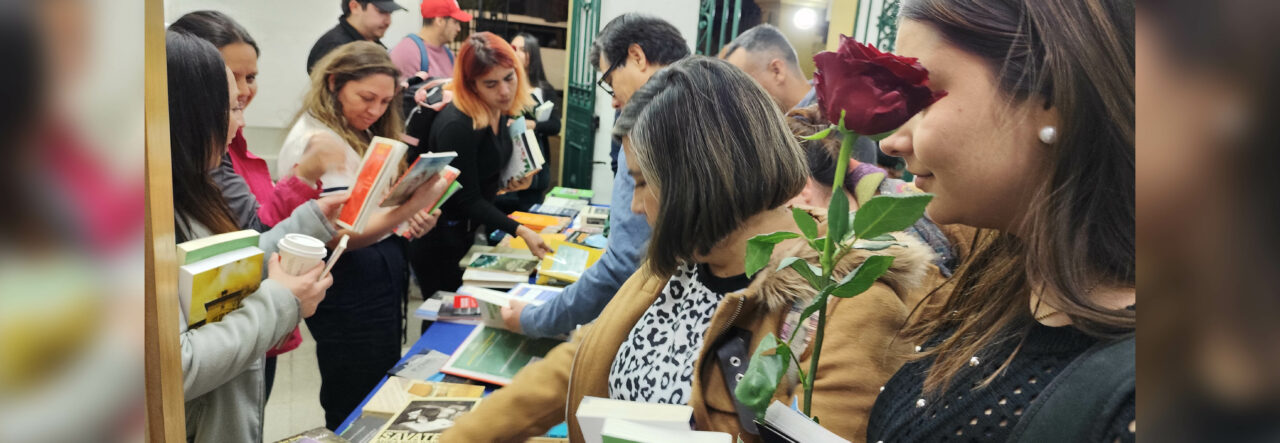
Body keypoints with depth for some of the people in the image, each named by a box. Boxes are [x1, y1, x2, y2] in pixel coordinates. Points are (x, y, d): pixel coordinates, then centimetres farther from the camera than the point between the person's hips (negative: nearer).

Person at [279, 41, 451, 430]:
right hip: (349, 294, -9)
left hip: (380, 280, 10)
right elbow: (340, 236, -24)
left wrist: (413, 220, -7)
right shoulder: (318, 141, -18)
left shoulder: (358, 134, 12)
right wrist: (409, 208, -37)